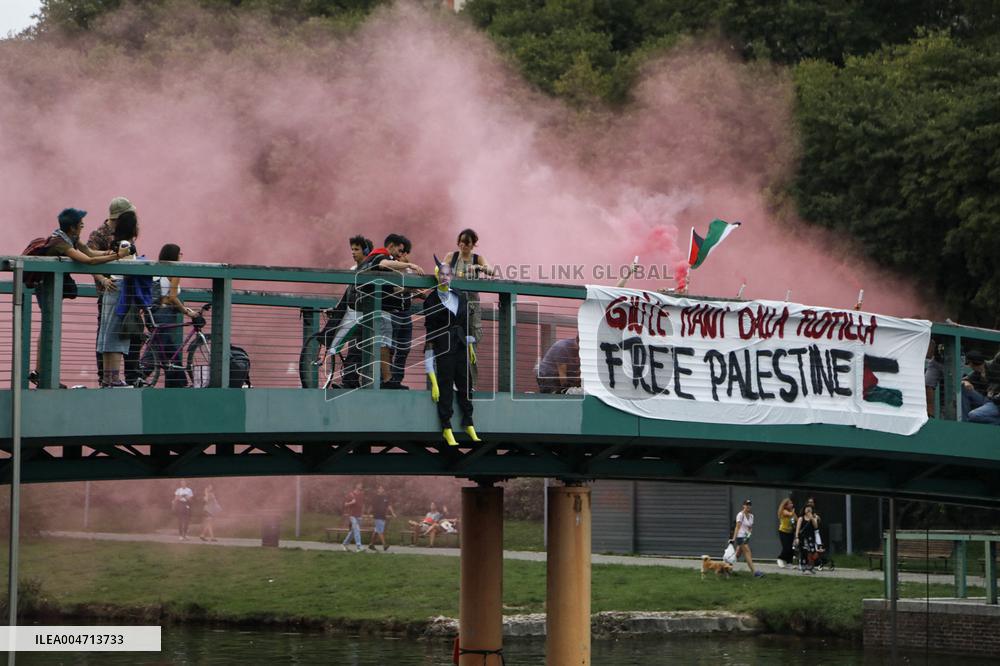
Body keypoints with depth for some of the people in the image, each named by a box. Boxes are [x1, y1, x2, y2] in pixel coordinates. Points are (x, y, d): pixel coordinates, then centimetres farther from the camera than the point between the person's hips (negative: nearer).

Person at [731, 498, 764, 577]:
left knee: (737, 554, 11)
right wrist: (734, 538, -21)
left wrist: (750, 532, -4)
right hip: (740, 537, -8)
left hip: (746, 537, 8)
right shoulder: (740, 515, -10)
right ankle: (754, 572, -15)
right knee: (748, 553, -12)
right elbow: (737, 527, -15)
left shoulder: (751, 516, 12)